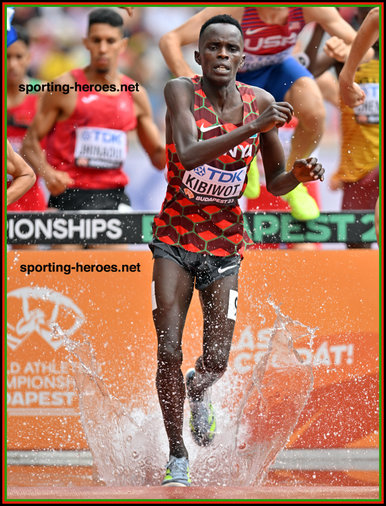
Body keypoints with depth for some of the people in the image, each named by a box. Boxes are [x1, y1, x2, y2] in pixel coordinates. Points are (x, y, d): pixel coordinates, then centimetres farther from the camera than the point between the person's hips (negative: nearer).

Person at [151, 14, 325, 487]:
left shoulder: (259, 103, -4)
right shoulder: (181, 92, -13)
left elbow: (274, 183, 5)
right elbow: (188, 155, -32)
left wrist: (298, 174, -17)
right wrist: (251, 128, -41)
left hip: (224, 244, 2)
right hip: (175, 238, -2)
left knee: (215, 360, -6)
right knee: (169, 352, -10)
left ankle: (198, 391, 32)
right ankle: (177, 457, 6)